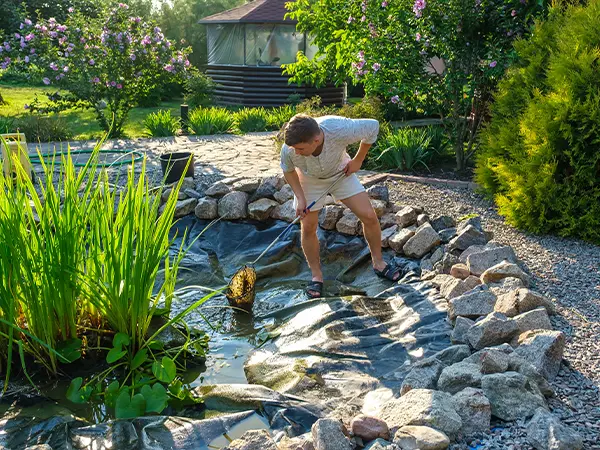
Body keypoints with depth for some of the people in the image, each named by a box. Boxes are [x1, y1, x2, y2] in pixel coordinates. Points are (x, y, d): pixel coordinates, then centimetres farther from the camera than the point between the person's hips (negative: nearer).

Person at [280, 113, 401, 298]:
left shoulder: (341, 130, -42)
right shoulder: (289, 150, -35)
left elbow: (373, 126, -21)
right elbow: (288, 170, -9)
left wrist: (358, 160, -14)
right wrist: (300, 197, -18)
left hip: (341, 172, 0)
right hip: (309, 181, 0)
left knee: (369, 216, -5)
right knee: (308, 228, -4)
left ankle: (378, 263, 18)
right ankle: (317, 276, 17)